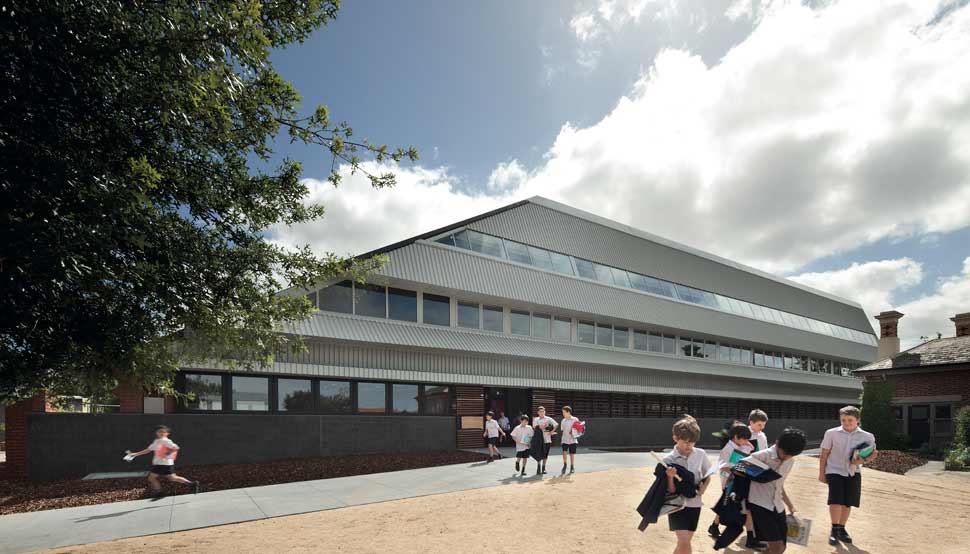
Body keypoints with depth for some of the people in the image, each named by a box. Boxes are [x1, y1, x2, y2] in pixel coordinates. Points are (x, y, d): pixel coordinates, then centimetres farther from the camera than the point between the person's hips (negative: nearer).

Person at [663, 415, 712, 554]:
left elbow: (708, 476, 11)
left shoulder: (701, 454, -4)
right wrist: (670, 477, -31)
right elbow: (670, 491, -12)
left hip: (694, 504, 4)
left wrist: (704, 487, -9)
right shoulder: (668, 460, -14)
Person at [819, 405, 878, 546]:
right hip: (834, 471, -2)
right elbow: (824, 454, 0)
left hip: (853, 472, 2)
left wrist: (862, 460, -15)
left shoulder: (867, 436, -3)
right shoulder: (831, 433, -5)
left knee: (847, 503, 8)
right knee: (836, 501, -13)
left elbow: (873, 453, 6)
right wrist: (821, 473, 1)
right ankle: (834, 530, 3)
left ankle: (841, 529, 27)